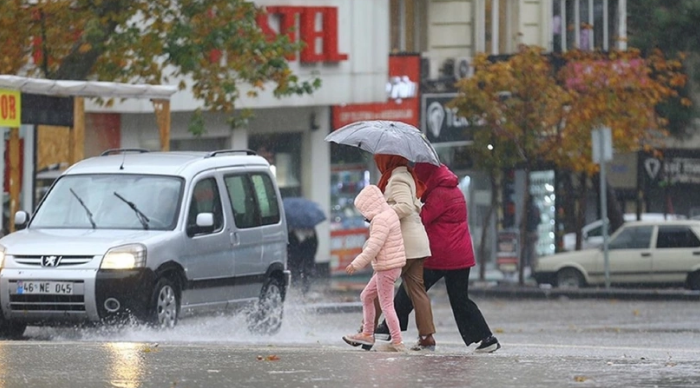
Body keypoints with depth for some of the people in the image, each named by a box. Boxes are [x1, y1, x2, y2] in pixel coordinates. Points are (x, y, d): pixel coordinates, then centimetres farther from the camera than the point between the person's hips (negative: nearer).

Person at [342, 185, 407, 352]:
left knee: (386, 304, -5)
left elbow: (373, 247, -23)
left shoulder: (380, 220, -19)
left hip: (386, 268, -11)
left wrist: (357, 264, -16)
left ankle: (397, 342, -3)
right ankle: (367, 334, 27)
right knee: (366, 296, 20)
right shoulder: (389, 214, 12)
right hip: (391, 266, 11)